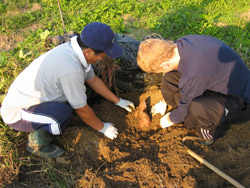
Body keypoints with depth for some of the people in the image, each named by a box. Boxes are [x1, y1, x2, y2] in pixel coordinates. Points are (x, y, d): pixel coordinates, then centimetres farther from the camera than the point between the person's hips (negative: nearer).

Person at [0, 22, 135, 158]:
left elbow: (93, 80, 8)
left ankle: (38, 126, 14)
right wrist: (102, 128, -3)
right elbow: (82, 110, -20)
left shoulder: (73, 49, -7)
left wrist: (118, 101, 14)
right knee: (64, 114, -31)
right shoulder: (71, 70, -33)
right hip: (16, 113, -9)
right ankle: (37, 142, -2)